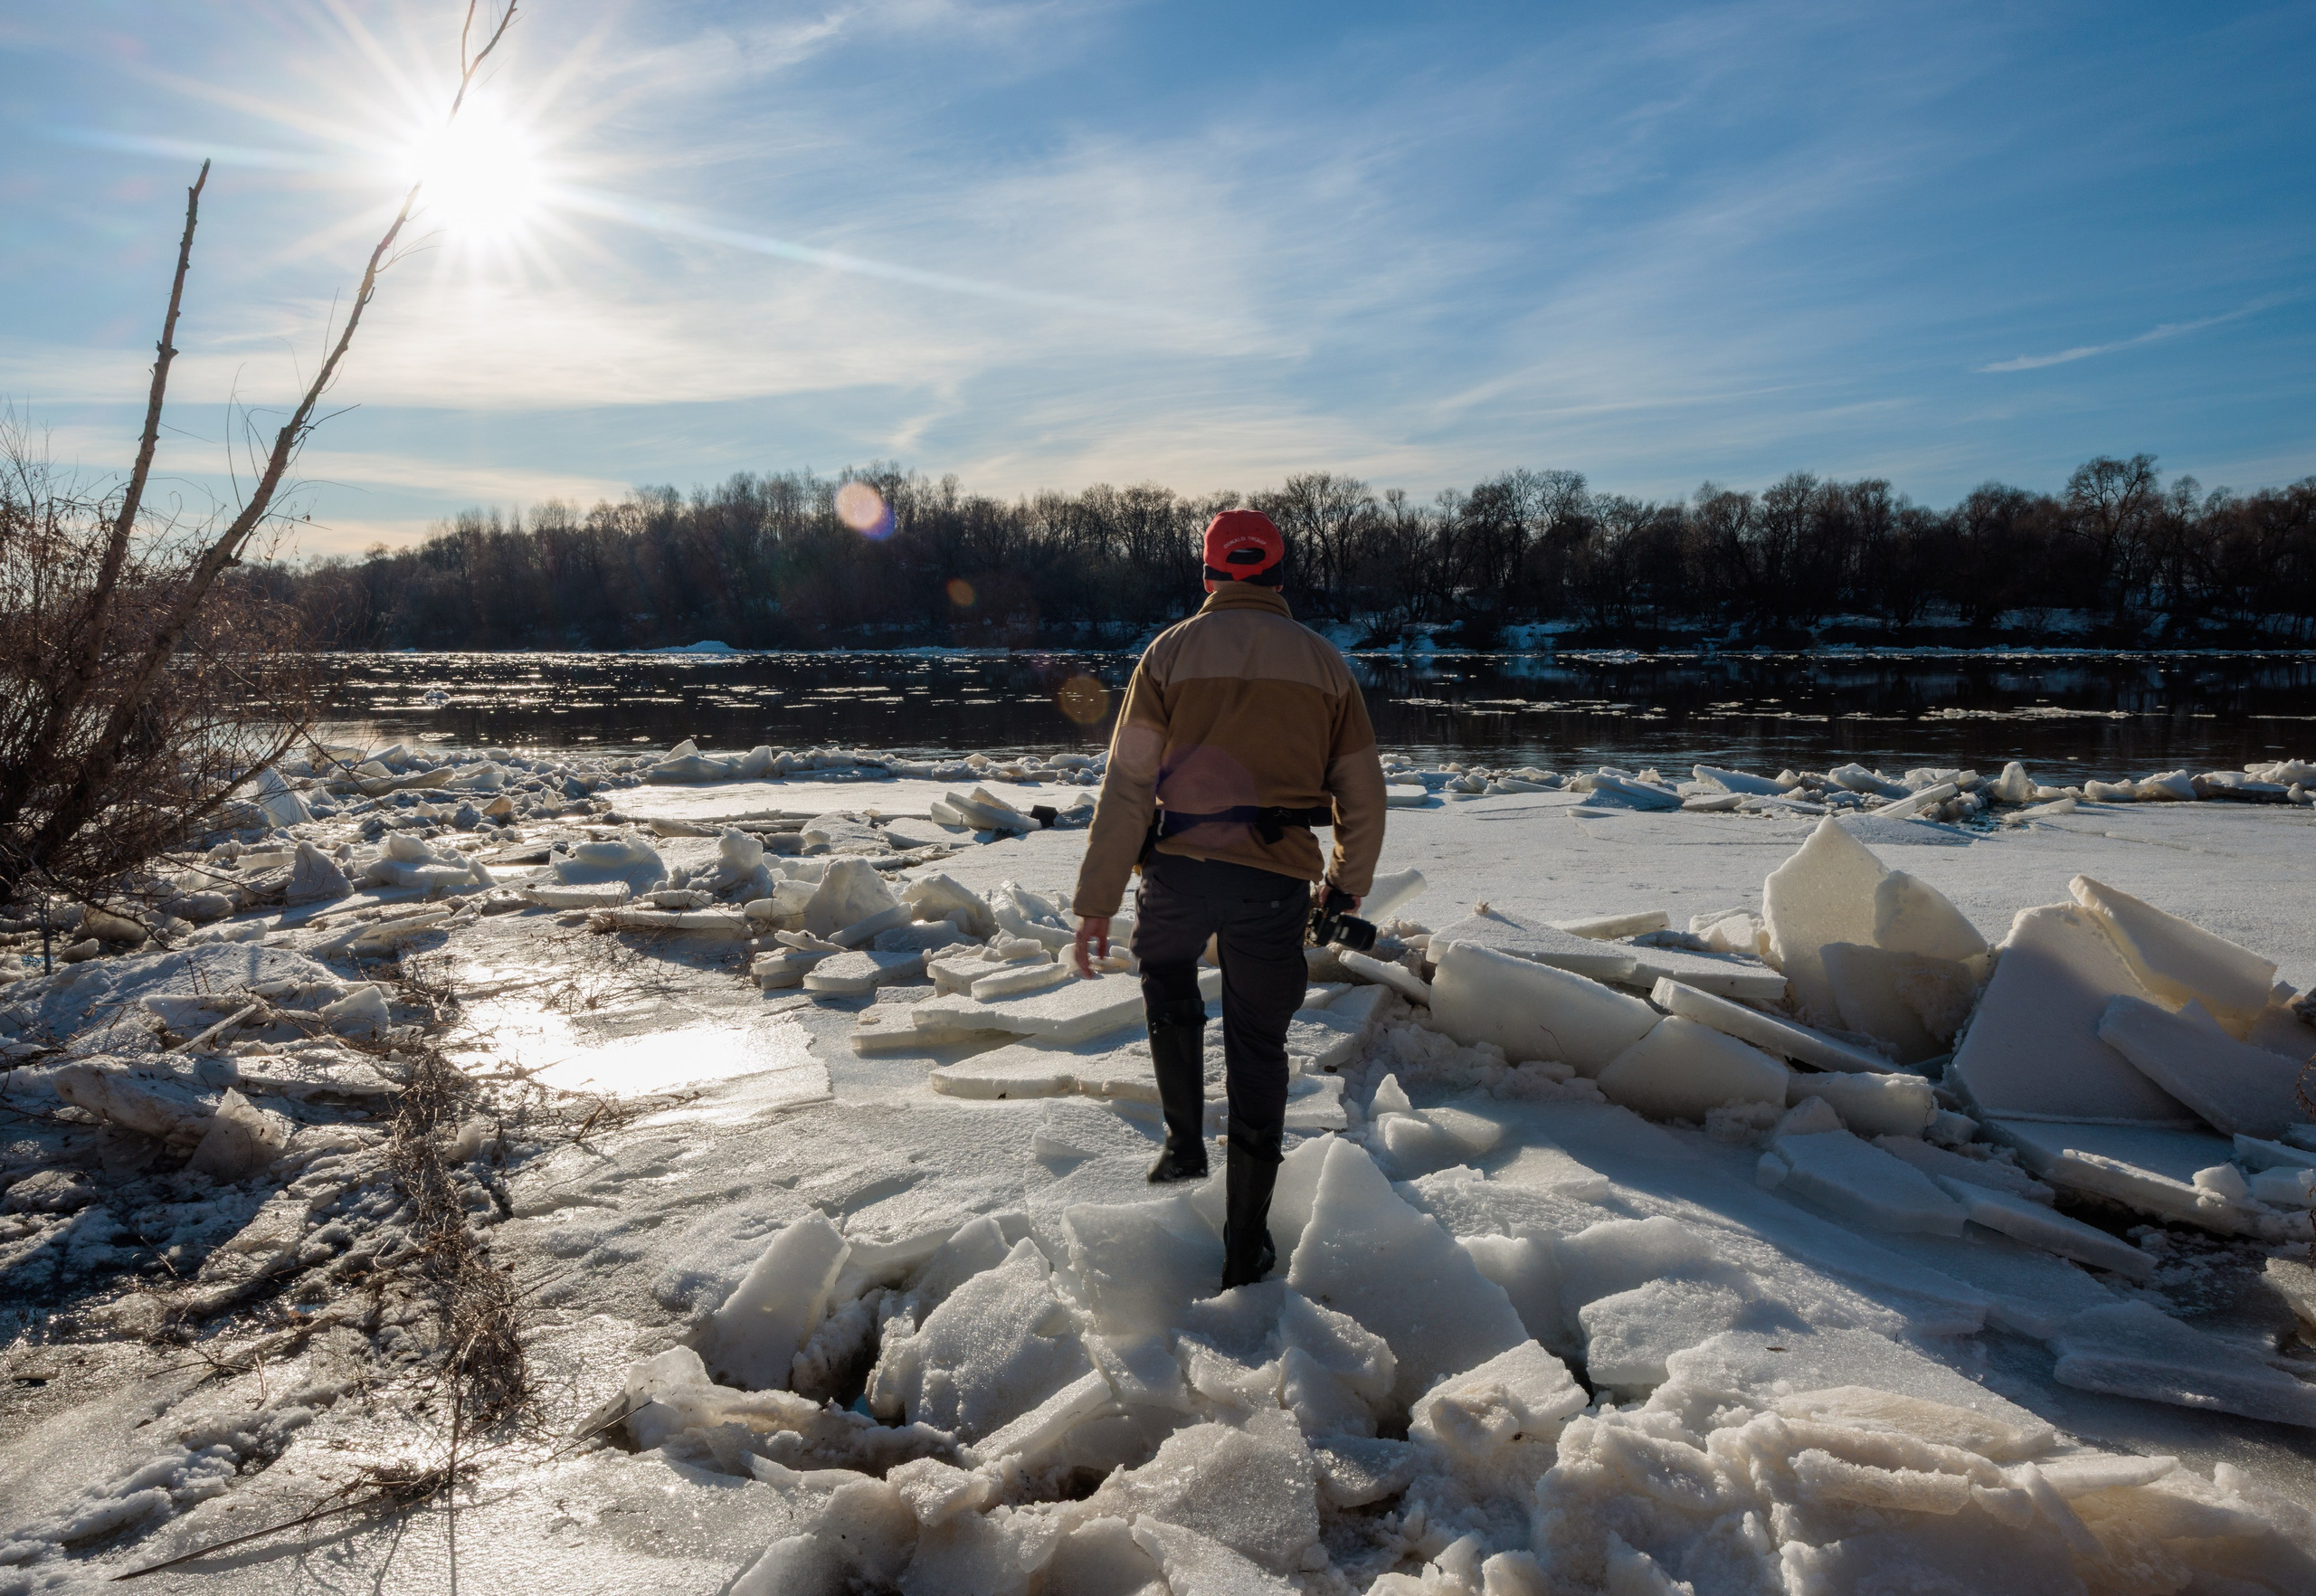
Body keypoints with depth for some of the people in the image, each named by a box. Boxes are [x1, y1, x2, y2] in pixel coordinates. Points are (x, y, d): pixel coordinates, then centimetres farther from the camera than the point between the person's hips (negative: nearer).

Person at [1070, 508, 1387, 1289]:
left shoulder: (1172, 651, 2)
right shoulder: (1324, 662, 8)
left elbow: (1127, 785, -4)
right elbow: (1362, 795, 11)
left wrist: (1096, 902, -2)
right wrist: (1349, 877, 28)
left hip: (1178, 870, -1)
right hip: (1276, 881, 1)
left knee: (1167, 981, 31)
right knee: (1259, 1050, 11)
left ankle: (1186, 1142, 31)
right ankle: (1246, 1246, 17)